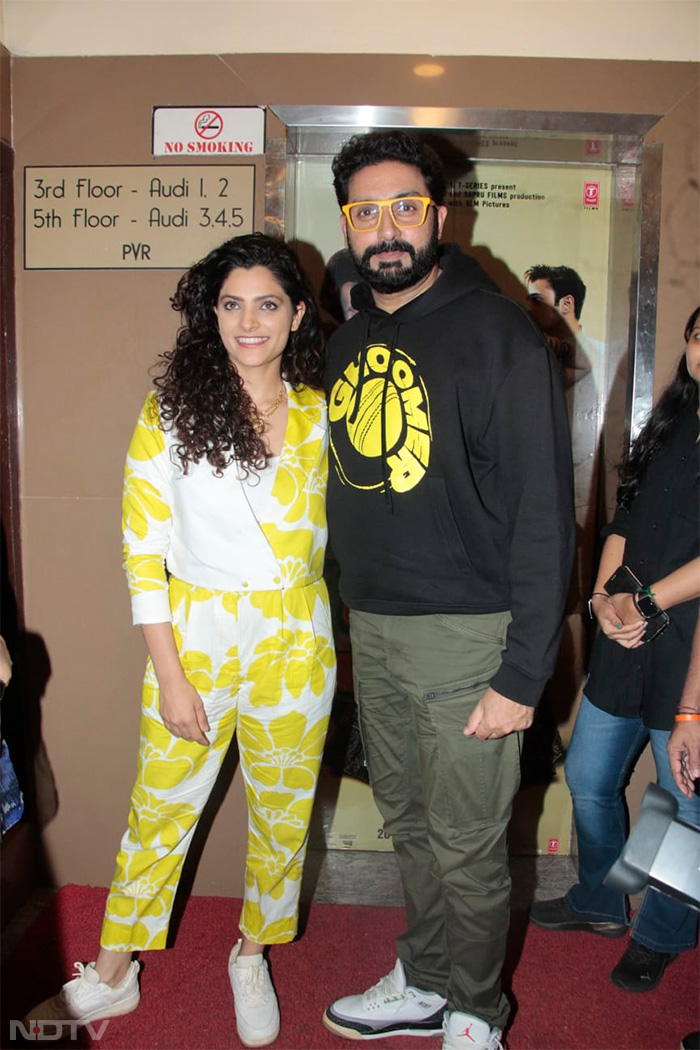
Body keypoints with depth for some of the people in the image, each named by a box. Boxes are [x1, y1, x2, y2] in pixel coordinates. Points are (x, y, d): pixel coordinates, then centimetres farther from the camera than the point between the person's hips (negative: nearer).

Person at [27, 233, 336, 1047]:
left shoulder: (320, 414, 2)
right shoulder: (173, 408, -7)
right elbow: (142, 549, -8)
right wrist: (169, 674, -10)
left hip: (294, 641, 3)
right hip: (194, 637, -2)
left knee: (283, 812, 14)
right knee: (161, 810, 11)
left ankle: (253, 957, 40)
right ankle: (112, 977, 34)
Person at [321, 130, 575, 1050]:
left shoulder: (497, 333, -11)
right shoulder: (347, 343, 10)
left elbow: (543, 513, -14)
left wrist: (523, 674, -17)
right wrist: (353, 616, 15)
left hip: (466, 633, -6)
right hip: (370, 629, 6)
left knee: (467, 848, 8)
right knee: (410, 826, 20)